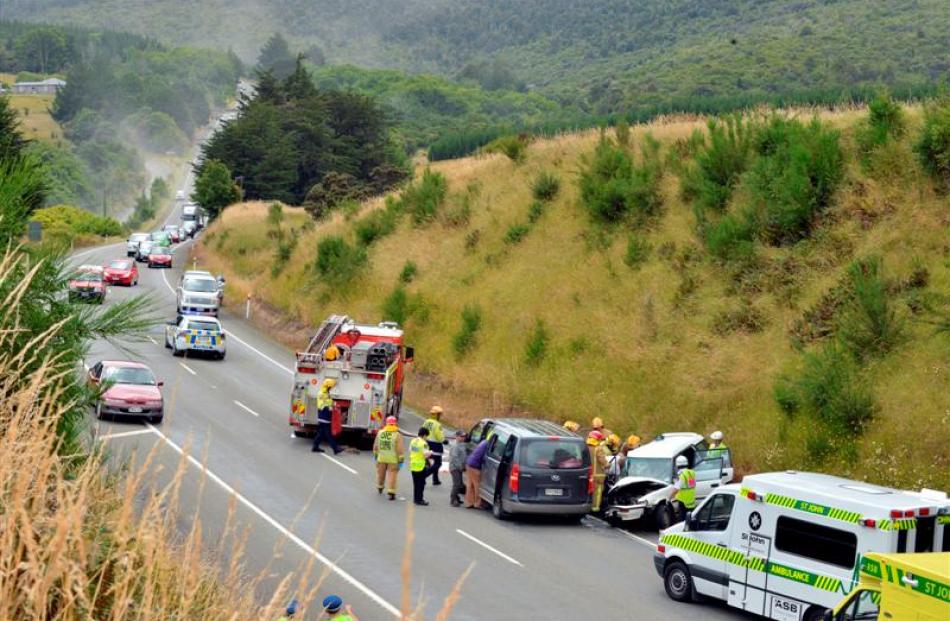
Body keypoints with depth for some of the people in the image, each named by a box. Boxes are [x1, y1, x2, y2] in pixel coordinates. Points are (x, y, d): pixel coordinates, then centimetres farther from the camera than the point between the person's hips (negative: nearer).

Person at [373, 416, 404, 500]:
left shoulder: (380, 433, -1)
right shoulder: (397, 435, -13)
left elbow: (375, 446, 9)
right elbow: (400, 449, -14)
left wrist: (375, 455, 22)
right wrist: (400, 460, -8)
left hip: (381, 458, 4)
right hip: (393, 459, -4)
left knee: (381, 473, 20)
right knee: (392, 475, 0)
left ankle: (379, 488, 41)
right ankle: (391, 493, -5)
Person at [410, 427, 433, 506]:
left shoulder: (413, 441, 6)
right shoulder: (424, 443, -17)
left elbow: (410, 450, 15)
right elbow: (426, 454, -22)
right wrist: (430, 452, -3)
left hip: (413, 465, 7)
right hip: (421, 466, -7)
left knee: (416, 483, 16)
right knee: (421, 483, 2)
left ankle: (416, 498, 22)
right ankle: (419, 499, 4)